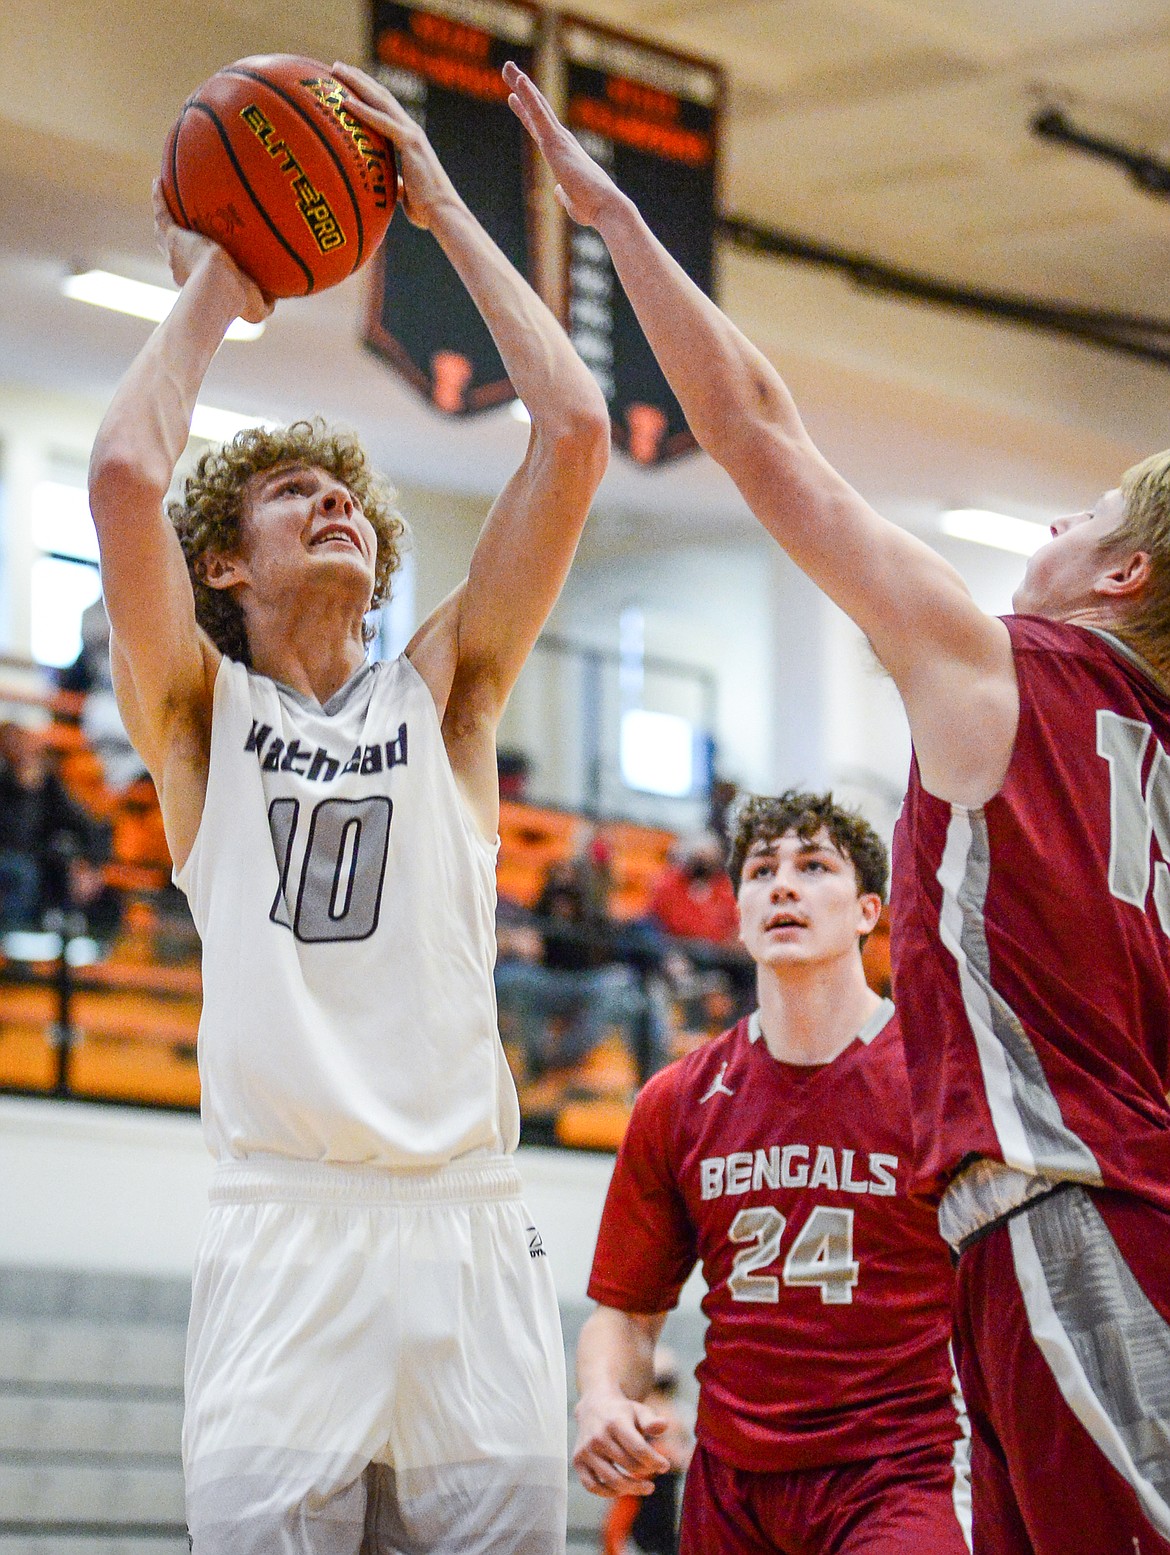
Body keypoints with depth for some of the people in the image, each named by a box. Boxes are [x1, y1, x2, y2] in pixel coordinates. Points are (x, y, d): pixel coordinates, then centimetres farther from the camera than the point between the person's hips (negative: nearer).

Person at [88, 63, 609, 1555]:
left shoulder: (442, 691, 17)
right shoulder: (200, 709, 12)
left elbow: (575, 431, 9)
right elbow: (124, 472, -5)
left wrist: (445, 211, 14)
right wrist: (211, 287, 11)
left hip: (469, 1230, 2)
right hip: (285, 1230, -2)